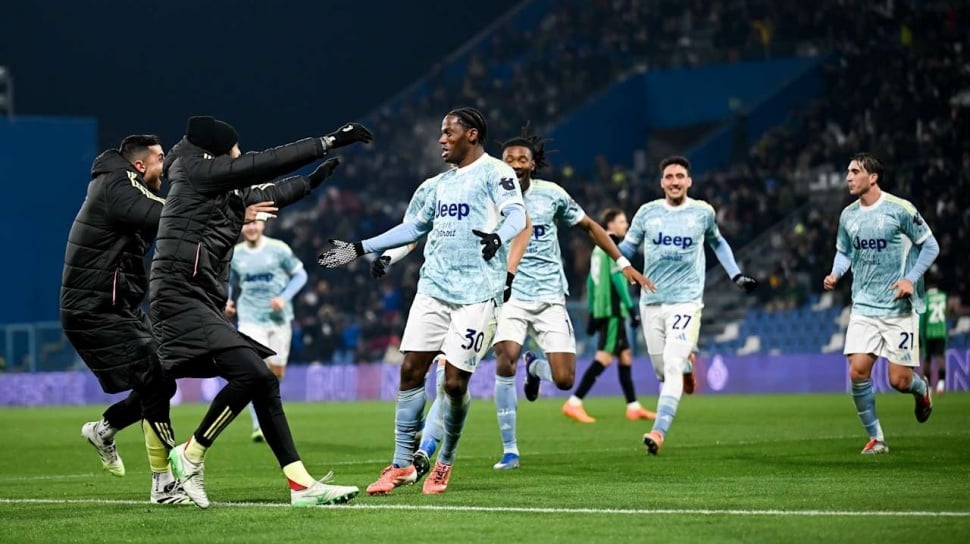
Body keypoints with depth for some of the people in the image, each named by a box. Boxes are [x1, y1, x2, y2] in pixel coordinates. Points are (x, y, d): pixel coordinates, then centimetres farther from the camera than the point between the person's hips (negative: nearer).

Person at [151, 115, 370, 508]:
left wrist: (314, 179, 46)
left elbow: (270, 193, 35)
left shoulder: (230, 193, 18)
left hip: (205, 306, 10)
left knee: (264, 383, 5)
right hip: (181, 297, -10)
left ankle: (302, 484, 3)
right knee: (249, 373, -22)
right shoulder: (197, 173, -6)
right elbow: (265, 164, -11)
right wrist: (327, 143, -10)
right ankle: (191, 456, -6)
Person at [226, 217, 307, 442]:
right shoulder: (234, 255, 2)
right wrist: (226, 301, -1)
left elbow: (300, 275, 3)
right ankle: (259, 425, -15)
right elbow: (228, 282, 18)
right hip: (250, 320, -1)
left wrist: (284, 297, -11)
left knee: (276, 372, 6)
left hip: (279, 319, 1)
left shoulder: (278, 249, -3)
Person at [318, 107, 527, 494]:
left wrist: (497, 236, -40)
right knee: (411, 371, -1)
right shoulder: (441, 183, 20)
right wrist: (360, 249, 29)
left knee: (455, 383, -6)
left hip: (475, 293, -7)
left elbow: (516, 214, -18)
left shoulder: (494, 172, -2)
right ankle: (402, 464, 6)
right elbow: (414, 227, 30)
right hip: (433, 288, 7)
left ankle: (445, 463, 13)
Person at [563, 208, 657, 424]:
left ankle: (633, 407, 12)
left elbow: (591, 281, 19)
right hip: (613, 309, -10)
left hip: (601, 310, 10)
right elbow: (617, 278, -17)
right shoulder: (613, 246, -9)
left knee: (625, 355, 11)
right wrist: (632, 307, -17)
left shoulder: (599, 248, 18)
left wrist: (592, 314, 21)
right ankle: (574, 403, -17)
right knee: (604, 357, -12)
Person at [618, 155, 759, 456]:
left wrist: (736, 276, 16)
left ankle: (659, 431, -25)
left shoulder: (703, 212, 4)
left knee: (672, 367, -18)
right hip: (651, 301, 2)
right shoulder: (648, 212, 4)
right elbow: (627, 247, 10)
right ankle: (686, 365, 43)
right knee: (662, 372, 6)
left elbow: (717, 242, 23)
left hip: (686, 300, -2)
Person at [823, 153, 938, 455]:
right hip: (864, 307, 4)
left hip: (900, 308, -4)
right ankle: (875, 438, 5)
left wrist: (911, 279, -13)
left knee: (899, 380, -6)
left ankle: (921, 389, 32)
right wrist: (836, 274, 0)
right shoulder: (848, 215, 7)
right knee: (857, 371, -11)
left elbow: (930, 245, -2)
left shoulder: (900, 209, -9)